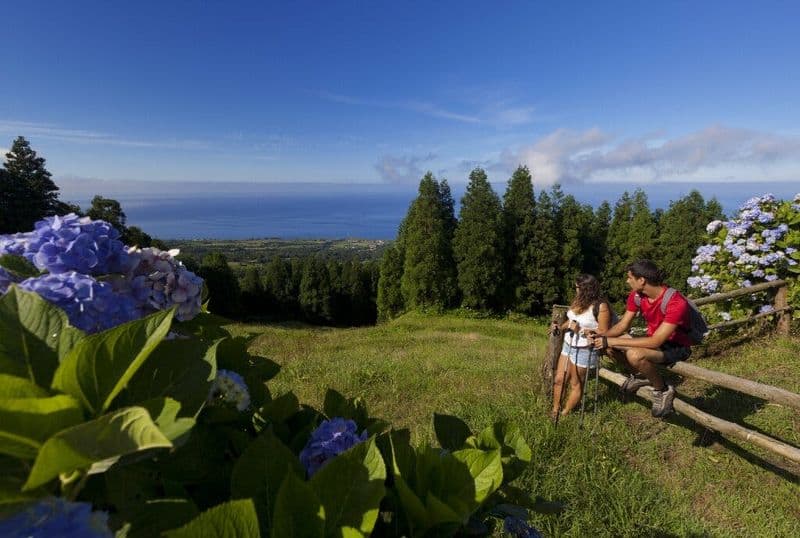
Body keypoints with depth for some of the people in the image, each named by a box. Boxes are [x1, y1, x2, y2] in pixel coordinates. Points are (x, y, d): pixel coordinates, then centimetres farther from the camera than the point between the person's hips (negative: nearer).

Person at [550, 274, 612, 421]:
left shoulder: (601, 306, -18)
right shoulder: (578, 301, 3)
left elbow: (604, 333, -17)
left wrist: (580, 330, -25)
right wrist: (559, 327, -1)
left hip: (584, 350, -7)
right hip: (568, 345, 7)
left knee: (576, 384, 11)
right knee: (559, 380, 12)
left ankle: (564, 414, 24)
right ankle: (555, 410, 27)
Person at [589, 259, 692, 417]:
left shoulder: (676, 303, -31)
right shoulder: (637, 296, -10)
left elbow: (655, 341, -35)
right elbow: (623, 325, -3)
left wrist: (612, 341, -36)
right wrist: (603, 335, -24)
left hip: (677, 347, -7)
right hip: (653, 340, 7)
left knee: (635, 355, -36)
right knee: (608, 344, -11)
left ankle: (663, 390, -6)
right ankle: (640, 376, 12)